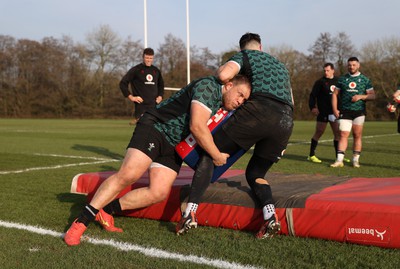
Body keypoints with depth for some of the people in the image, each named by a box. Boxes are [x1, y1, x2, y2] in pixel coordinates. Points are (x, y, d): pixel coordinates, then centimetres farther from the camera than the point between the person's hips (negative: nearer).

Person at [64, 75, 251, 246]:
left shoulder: (222, 106, 13)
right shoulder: (208, 86, -16)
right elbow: (197, 127, -25)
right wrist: (216, 156, -15)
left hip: (175, 146, 9)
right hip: (155, 127, -9)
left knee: (159, 193, -10)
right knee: (128, 175, -23)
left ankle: (107, 210, 0)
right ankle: (81, 221, -17)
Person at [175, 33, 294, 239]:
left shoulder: (244, 55, 19)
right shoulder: (281, 65, 38)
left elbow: (224, 75, -2)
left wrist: (220, 69, 22)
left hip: (259, 110, -5)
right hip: (286, 122, 5)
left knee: (209, 153, 8)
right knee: (255, 174, 20)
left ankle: (190, 213, -4)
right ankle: (270, 215, -8)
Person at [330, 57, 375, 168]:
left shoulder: (365, 79, 7)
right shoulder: (342, 79, 10)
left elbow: (372, 95, 4)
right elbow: (335, 94, 10)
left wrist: (360, 96, -13)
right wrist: (335, 109, -1)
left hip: (359, 112, 0)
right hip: (345, 112, 0)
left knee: (357, 135, 2)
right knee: (343, 135, -6)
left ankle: (356, 160, 10)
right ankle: (339, 160, -8)